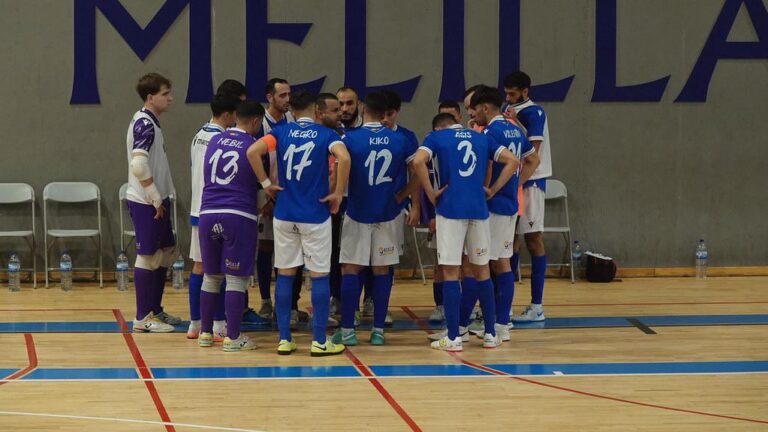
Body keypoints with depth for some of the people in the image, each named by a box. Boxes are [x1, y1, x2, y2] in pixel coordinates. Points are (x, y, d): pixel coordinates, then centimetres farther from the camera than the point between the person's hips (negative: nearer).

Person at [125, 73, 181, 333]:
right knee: (148, 257, -4)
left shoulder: (150, 122, 14)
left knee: (166, 253, 16)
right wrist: (155, 199, -20)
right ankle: (143, 318, 3)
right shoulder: (145, 124, -16)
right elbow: (139, 164, -27)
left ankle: (155, 310, 24)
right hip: (146, 203, -10)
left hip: (156, 201, 10)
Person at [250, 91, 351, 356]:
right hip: (316, 215, -2)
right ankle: (319, 341, 5)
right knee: (319, 275, 4)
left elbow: (253, 151, -13)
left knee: (285, 274, 10)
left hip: (284, 214, 3)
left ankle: (284, 340, 11)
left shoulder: (281, 132, 3)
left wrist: (265, 183, -2)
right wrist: (338, 193, -10)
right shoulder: (326, 134, -2)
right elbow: (344, 158, -21)